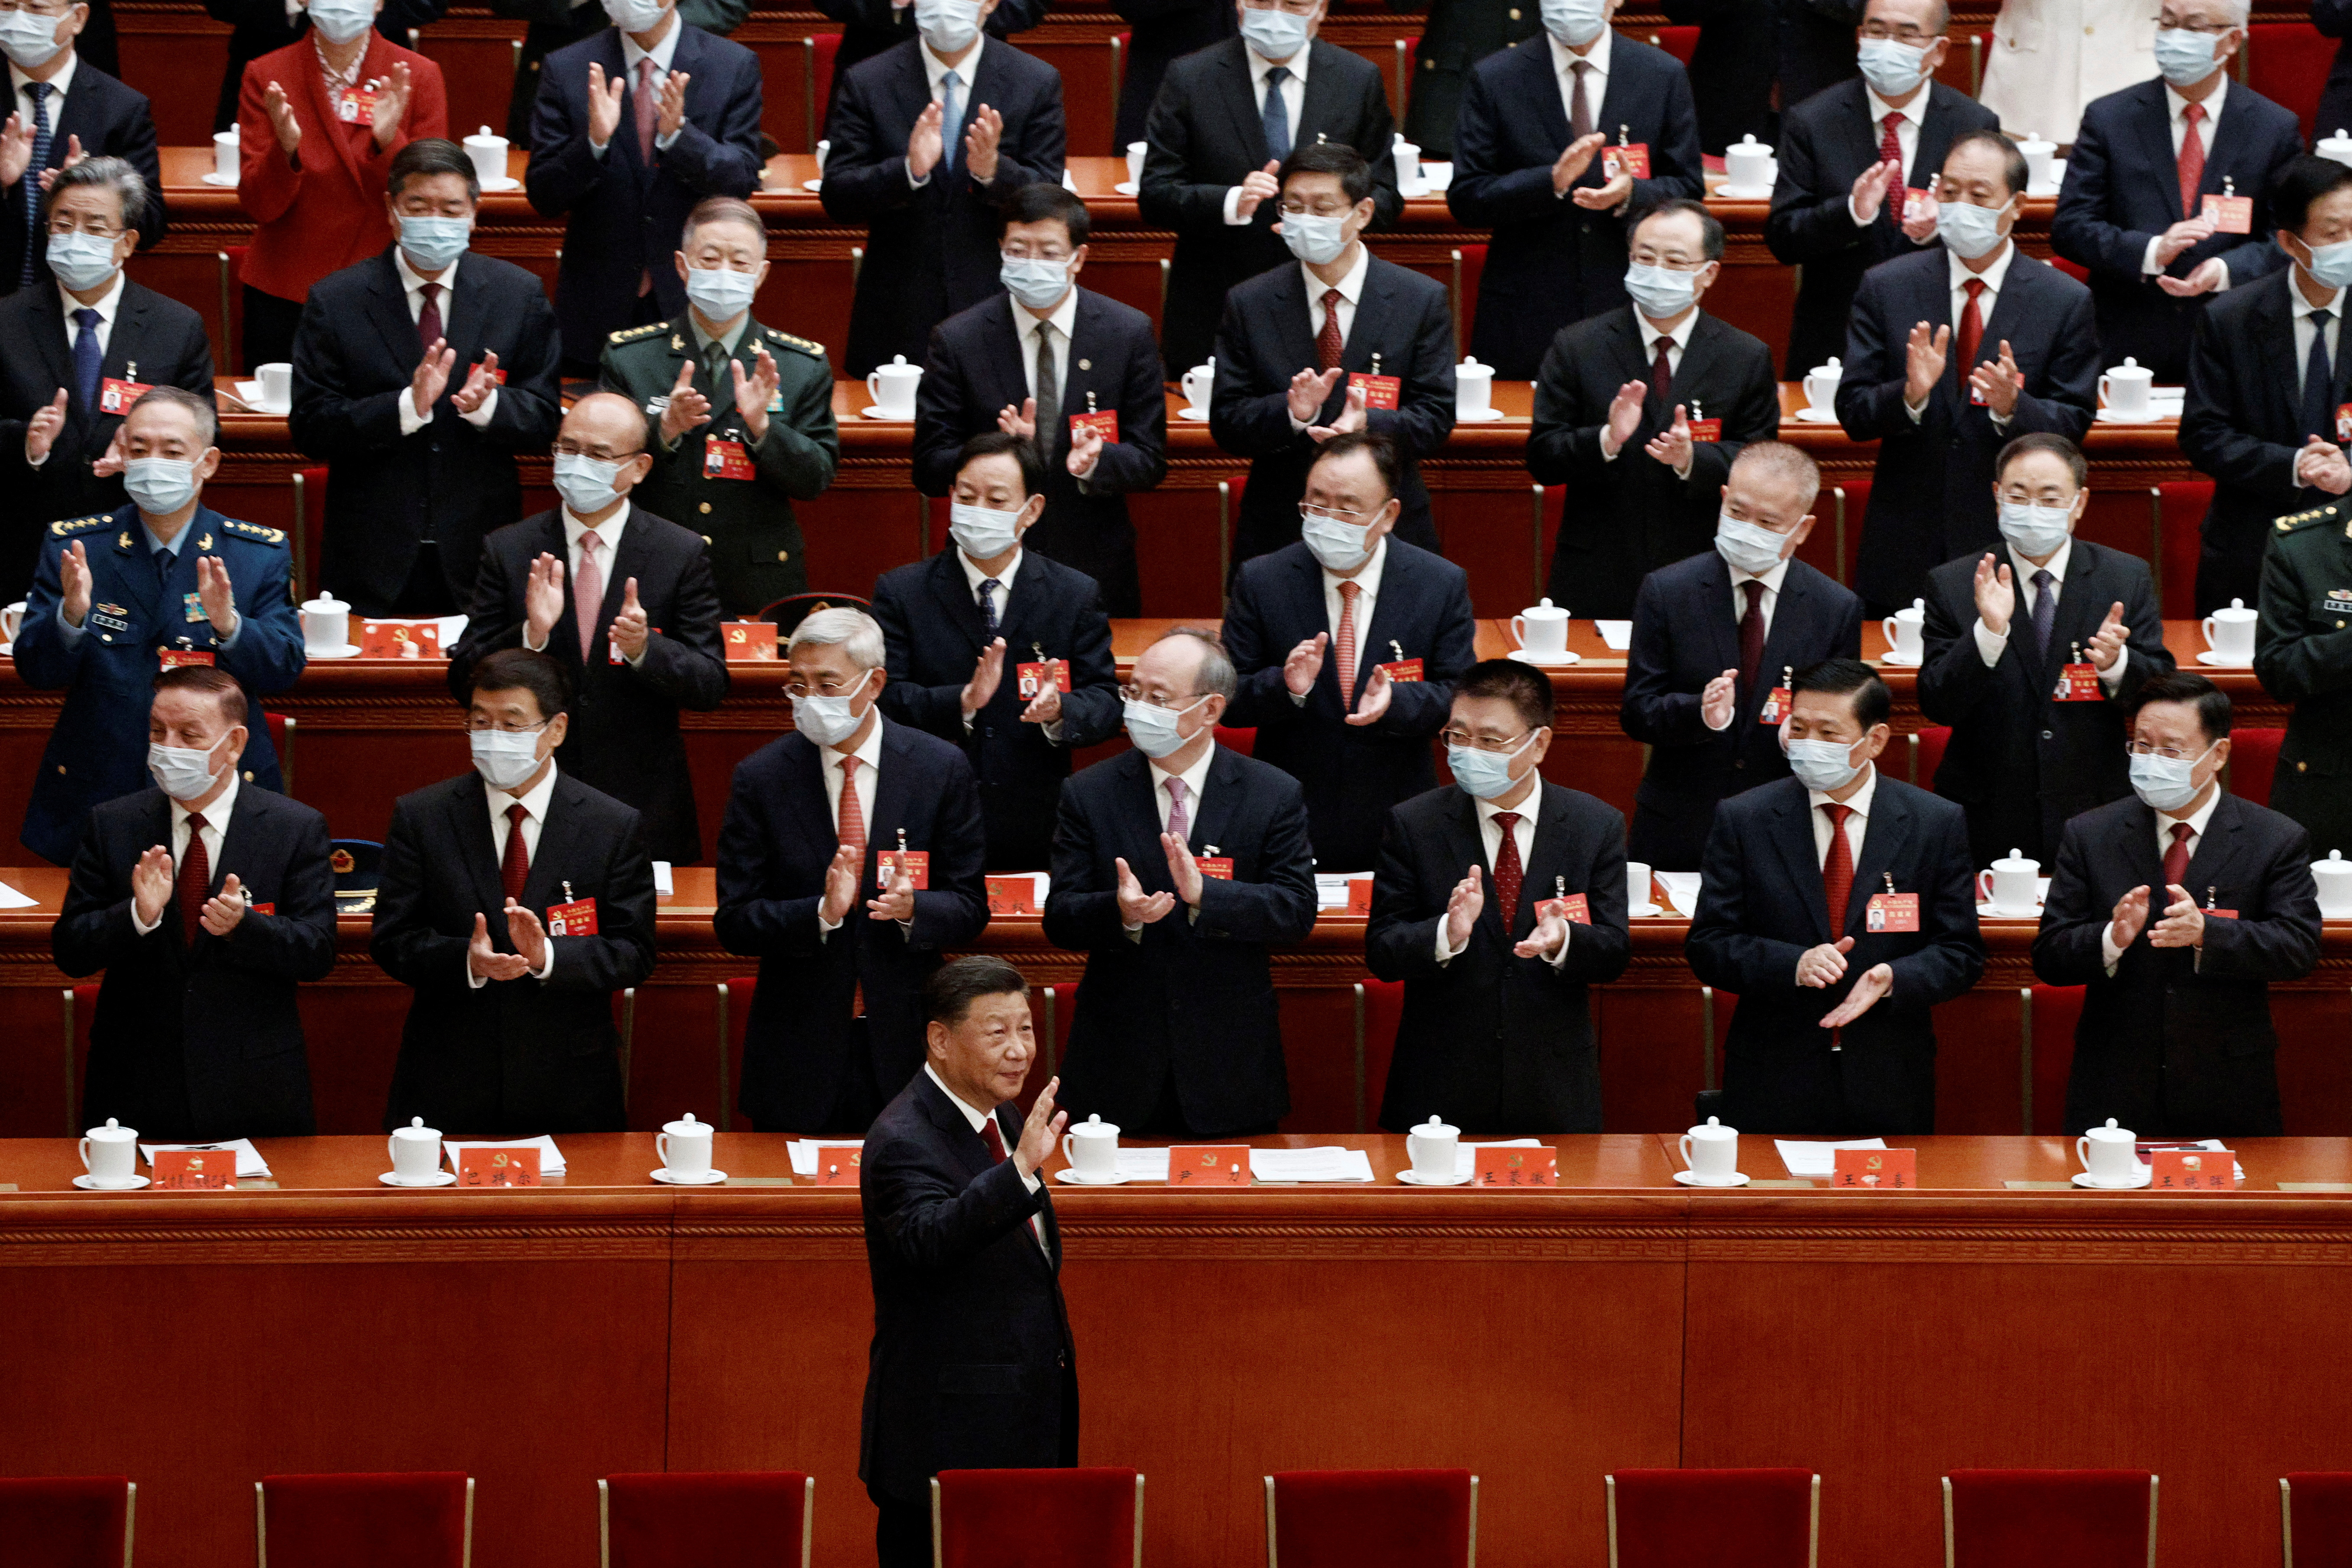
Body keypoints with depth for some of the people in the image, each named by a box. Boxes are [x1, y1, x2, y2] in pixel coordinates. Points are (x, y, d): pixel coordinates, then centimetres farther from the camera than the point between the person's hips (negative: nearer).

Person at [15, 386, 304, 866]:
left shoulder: (261, 552, 3)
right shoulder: (71, 546, 3)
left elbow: (285, 669, -4)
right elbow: (35, 671, -1)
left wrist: (229, 625, -25)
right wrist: (71, 615, -23)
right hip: (95, 799, 0)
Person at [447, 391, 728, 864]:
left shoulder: (683, 554, -1)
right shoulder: (507, 551, 0)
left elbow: (711, 686, -5)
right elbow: (464, 681, -4)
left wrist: (644, 648, -24)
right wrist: (531, 634, -22)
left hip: (644, 809, 0)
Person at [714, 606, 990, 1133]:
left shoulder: (942, 769, -1)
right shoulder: (761, 778, -2)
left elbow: (970, 910, 2)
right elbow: (733, 923, -4)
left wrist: (913, 909, -20)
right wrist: (821, 913, -22)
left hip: (908, 1048, 0)